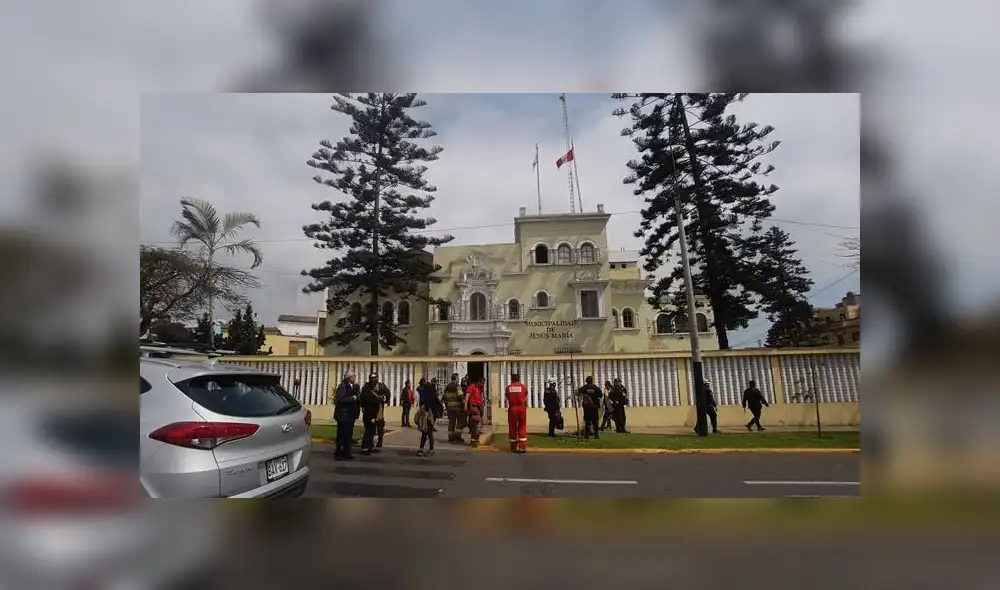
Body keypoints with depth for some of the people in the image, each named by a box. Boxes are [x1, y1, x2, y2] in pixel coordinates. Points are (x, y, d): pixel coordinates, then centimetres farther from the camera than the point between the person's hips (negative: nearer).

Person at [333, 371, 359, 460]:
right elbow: (340, 399, -21)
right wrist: (352, 398, -19)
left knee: (349, 434, 11)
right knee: (341, 434, 0)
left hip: (350, 414, 8)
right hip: (343, 414, -8)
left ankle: (346, 452, 19)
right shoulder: (343, 385, -13)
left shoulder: (352, 386, 12)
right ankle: (338, 453, 10)